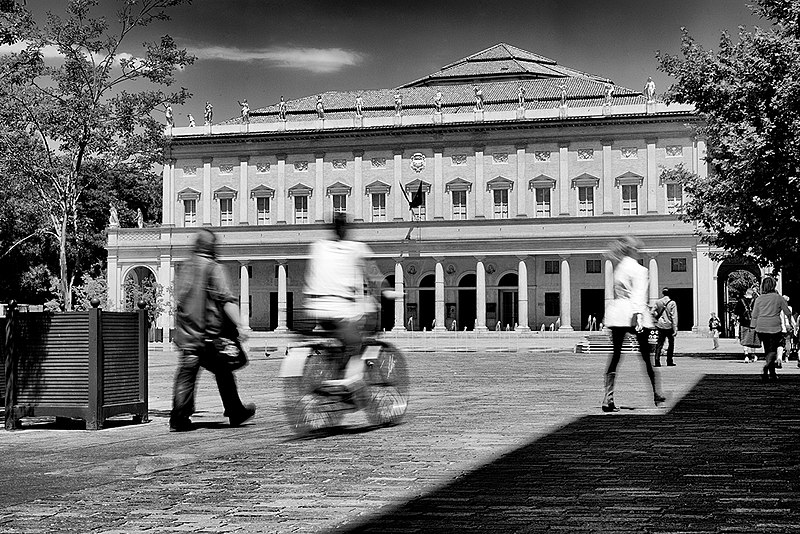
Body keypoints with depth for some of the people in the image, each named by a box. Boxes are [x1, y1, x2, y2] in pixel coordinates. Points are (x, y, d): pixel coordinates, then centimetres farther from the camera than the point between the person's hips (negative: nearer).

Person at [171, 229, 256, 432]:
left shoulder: (186, 268, 11)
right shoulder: (214, 268, -7)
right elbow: (226, 300, -16)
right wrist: (238, 326, -18)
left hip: (186, 332, 5)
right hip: (210, 332, -5)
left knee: (186, 373, 1)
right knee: (223, 371, 9)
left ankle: (179, 418, -8)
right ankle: (235, 413, 20)